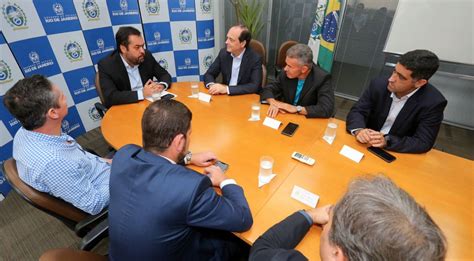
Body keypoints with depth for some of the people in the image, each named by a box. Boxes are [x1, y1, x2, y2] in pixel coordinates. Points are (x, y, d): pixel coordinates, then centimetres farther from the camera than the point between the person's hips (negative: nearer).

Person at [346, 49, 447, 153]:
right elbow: (356, 111, -7)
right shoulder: (379, 84, -10)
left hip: (398, 153, 0)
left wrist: (387, 141, -31)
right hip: (367, 145, 1)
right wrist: (359, 130, -28)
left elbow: (423, 143, -16)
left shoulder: (433, 103, -16)